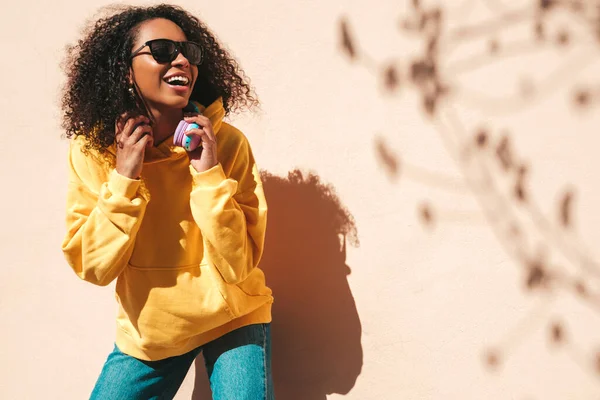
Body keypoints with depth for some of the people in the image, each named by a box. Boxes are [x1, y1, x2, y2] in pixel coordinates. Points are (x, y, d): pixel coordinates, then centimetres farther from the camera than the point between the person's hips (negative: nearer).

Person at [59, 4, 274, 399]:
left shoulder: (227, 142, -17)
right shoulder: (92, 150, -11)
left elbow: (238, 268, -18)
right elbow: (93, 267, -13)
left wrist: (210, 175, -27)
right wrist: (124, 177, -23)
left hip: (230, 319, -1)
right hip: (145, 335, 2)